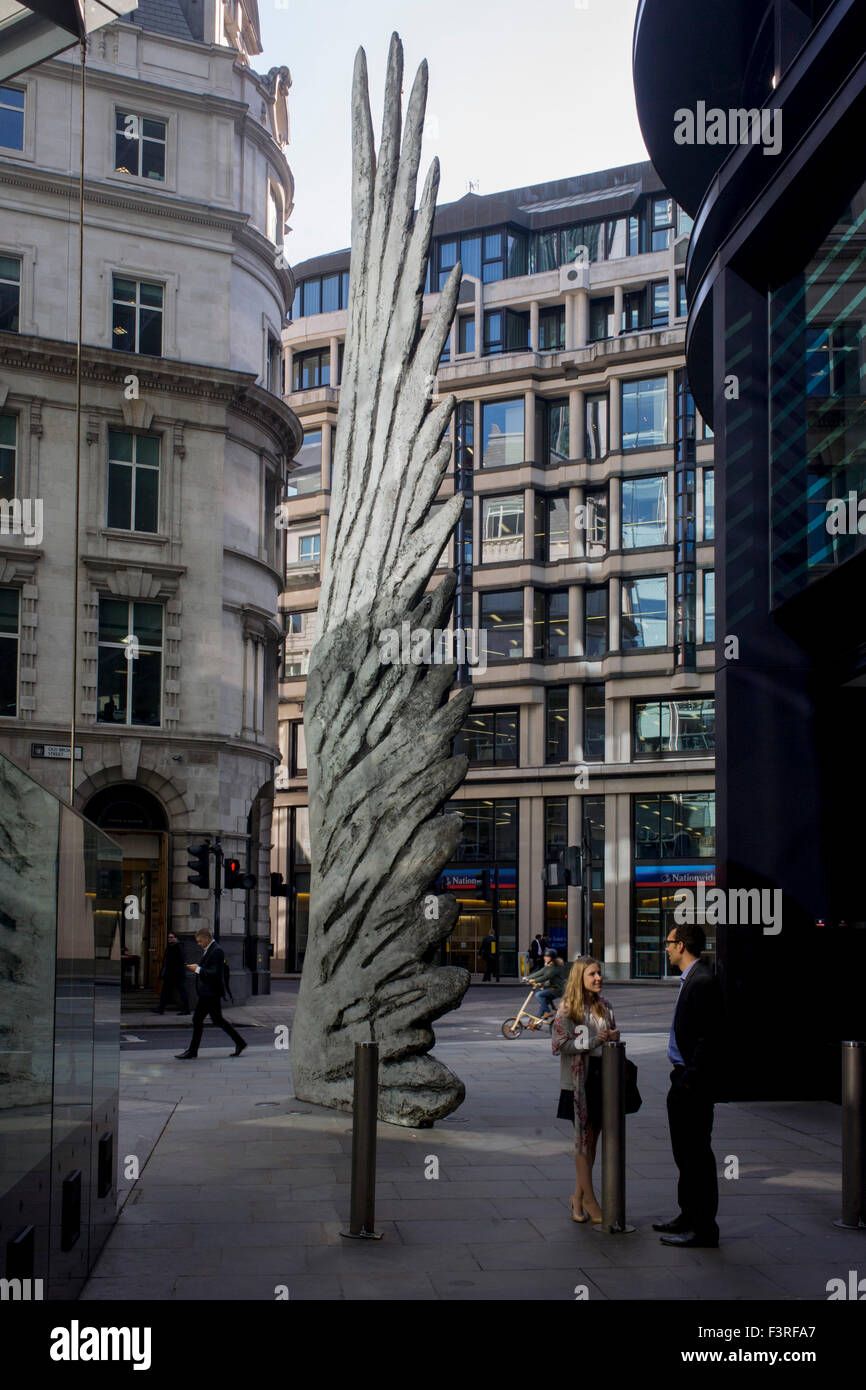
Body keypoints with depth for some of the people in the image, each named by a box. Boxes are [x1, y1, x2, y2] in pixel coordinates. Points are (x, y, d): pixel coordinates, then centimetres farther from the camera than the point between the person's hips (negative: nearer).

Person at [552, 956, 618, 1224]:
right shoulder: (567, 1008, -8)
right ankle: (588, 1198, 5)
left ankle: (578, 1196, 19)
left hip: (602, 1076, 6)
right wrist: (594, 1041, -20)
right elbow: (561, 1045, -14)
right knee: (583, 1137, -2)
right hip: (579, 1080, -6)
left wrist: (614, 1038, 0)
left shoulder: (604, 1006, 11)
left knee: (592, 1139, 9)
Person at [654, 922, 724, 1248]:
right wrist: (681, 1078, 16)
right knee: (685, 1152, 19)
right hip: (684, 1078, 11)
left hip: (694, 1081, -11)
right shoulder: (691, 979, 14)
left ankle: (703, 1229, 3)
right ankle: (689, 1216, 30)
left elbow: (708, 1038, -22)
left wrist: (689, 1080, -21)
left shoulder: (702, 981, -18)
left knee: (697, 1153, -4)